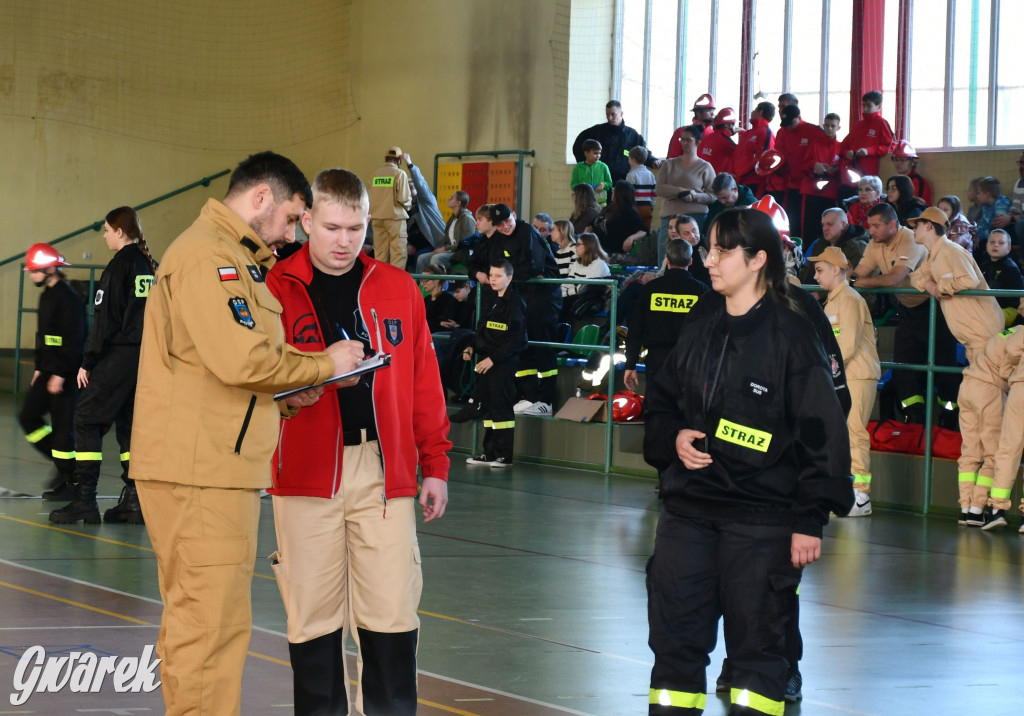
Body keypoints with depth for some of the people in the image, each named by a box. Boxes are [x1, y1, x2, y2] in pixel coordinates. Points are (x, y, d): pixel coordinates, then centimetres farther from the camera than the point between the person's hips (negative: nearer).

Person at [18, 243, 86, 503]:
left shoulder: (68, 298, -16)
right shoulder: (47, 295, 14)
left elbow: (74, 340, -20)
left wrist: (60, 374, -21)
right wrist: (40, 367, 19)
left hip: (65, 374, -10)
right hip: (49, 371, 10)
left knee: (62, 426, -5)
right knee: (28, 416, 7)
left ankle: (69, 481, 5)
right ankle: (61, 464, 18)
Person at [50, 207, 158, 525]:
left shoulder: (120, 266, -10)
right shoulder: (150, 266, 13)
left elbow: (105, 319, -13)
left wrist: (88, 362, -10)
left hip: (117, 356, -8)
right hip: (146, 356, 8)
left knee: (87, 420, -3)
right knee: (129, 424, 12)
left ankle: (84, 500, -9)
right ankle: (134, 501, 8)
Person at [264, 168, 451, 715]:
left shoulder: (398, 289, 10)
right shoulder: (276, 290, 3)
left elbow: (424, 384, 12)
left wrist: (435, 465, 10)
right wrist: (287, 396, -18)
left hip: (385, 470, 1)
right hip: (305, 471, -1)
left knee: (391, 616, -1)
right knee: (313, 616, 3)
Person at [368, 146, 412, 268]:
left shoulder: (376, 174, 7)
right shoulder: (400, 174, -7)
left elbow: (371, 198, 6)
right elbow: (403, 198, -11)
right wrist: (410, 200, 9)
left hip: (377, 218, 5)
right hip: (395, 217, -5)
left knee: (380, 254, 9)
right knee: (398, 253, -3)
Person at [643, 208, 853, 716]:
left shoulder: (792, 333, -7)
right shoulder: (699, 330, 11)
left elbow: (822, 432, -8)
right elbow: (660, 404, 22)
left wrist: (810, 521, -12)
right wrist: (673, 437, -2)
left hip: (761, 517, -6)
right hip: (688, 507, 6)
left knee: (757, 641, 1)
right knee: (674, 636, 7)